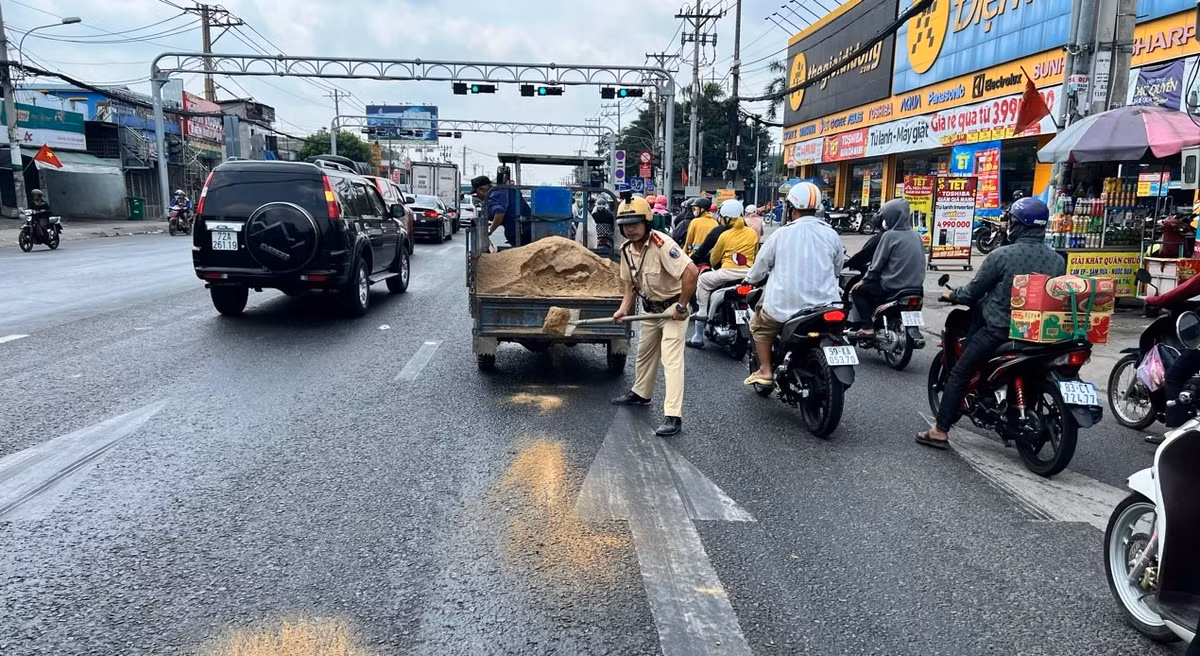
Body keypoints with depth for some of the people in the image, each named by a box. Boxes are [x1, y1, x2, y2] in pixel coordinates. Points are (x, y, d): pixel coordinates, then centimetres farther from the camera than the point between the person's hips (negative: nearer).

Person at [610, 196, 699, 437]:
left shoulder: (661, 244, -29)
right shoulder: (626, 250, -4)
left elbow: (690, 271, -36)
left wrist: (682, 306, -28)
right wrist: (625, 307, -6)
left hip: (673, 308, -8)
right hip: (650, 308, 8)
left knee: (671, 360, -13)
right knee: (644, 353, 23)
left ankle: (673, 417, -13)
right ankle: (641, 394, 46)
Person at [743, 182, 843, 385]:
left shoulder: (782, 234, -5)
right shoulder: (831, 234, 1)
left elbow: (761, 265, 6)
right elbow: (837, 269, 14)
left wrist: (750, 279, 27)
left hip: (786, 306, -3)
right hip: (825, 305, 3)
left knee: (758, 324, 23)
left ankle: (764, 370, 16)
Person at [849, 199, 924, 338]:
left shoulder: (890, 235, -12)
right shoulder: (916, 236, 9)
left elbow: (877, 263, -9)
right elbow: (920, 263, 15)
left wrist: (864, 280, 5)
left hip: (892, 288, -7)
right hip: (915, 287, 8)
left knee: (857, 290, 10)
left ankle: (868, 328, 1)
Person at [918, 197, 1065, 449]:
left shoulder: (1002, 255, -13)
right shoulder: (1057, 260, 3)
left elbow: (973, 292, -6)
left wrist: (952, 295, 15)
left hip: (999, 329, -5)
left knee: (959, 373, 4)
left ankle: (940, 431, 2)